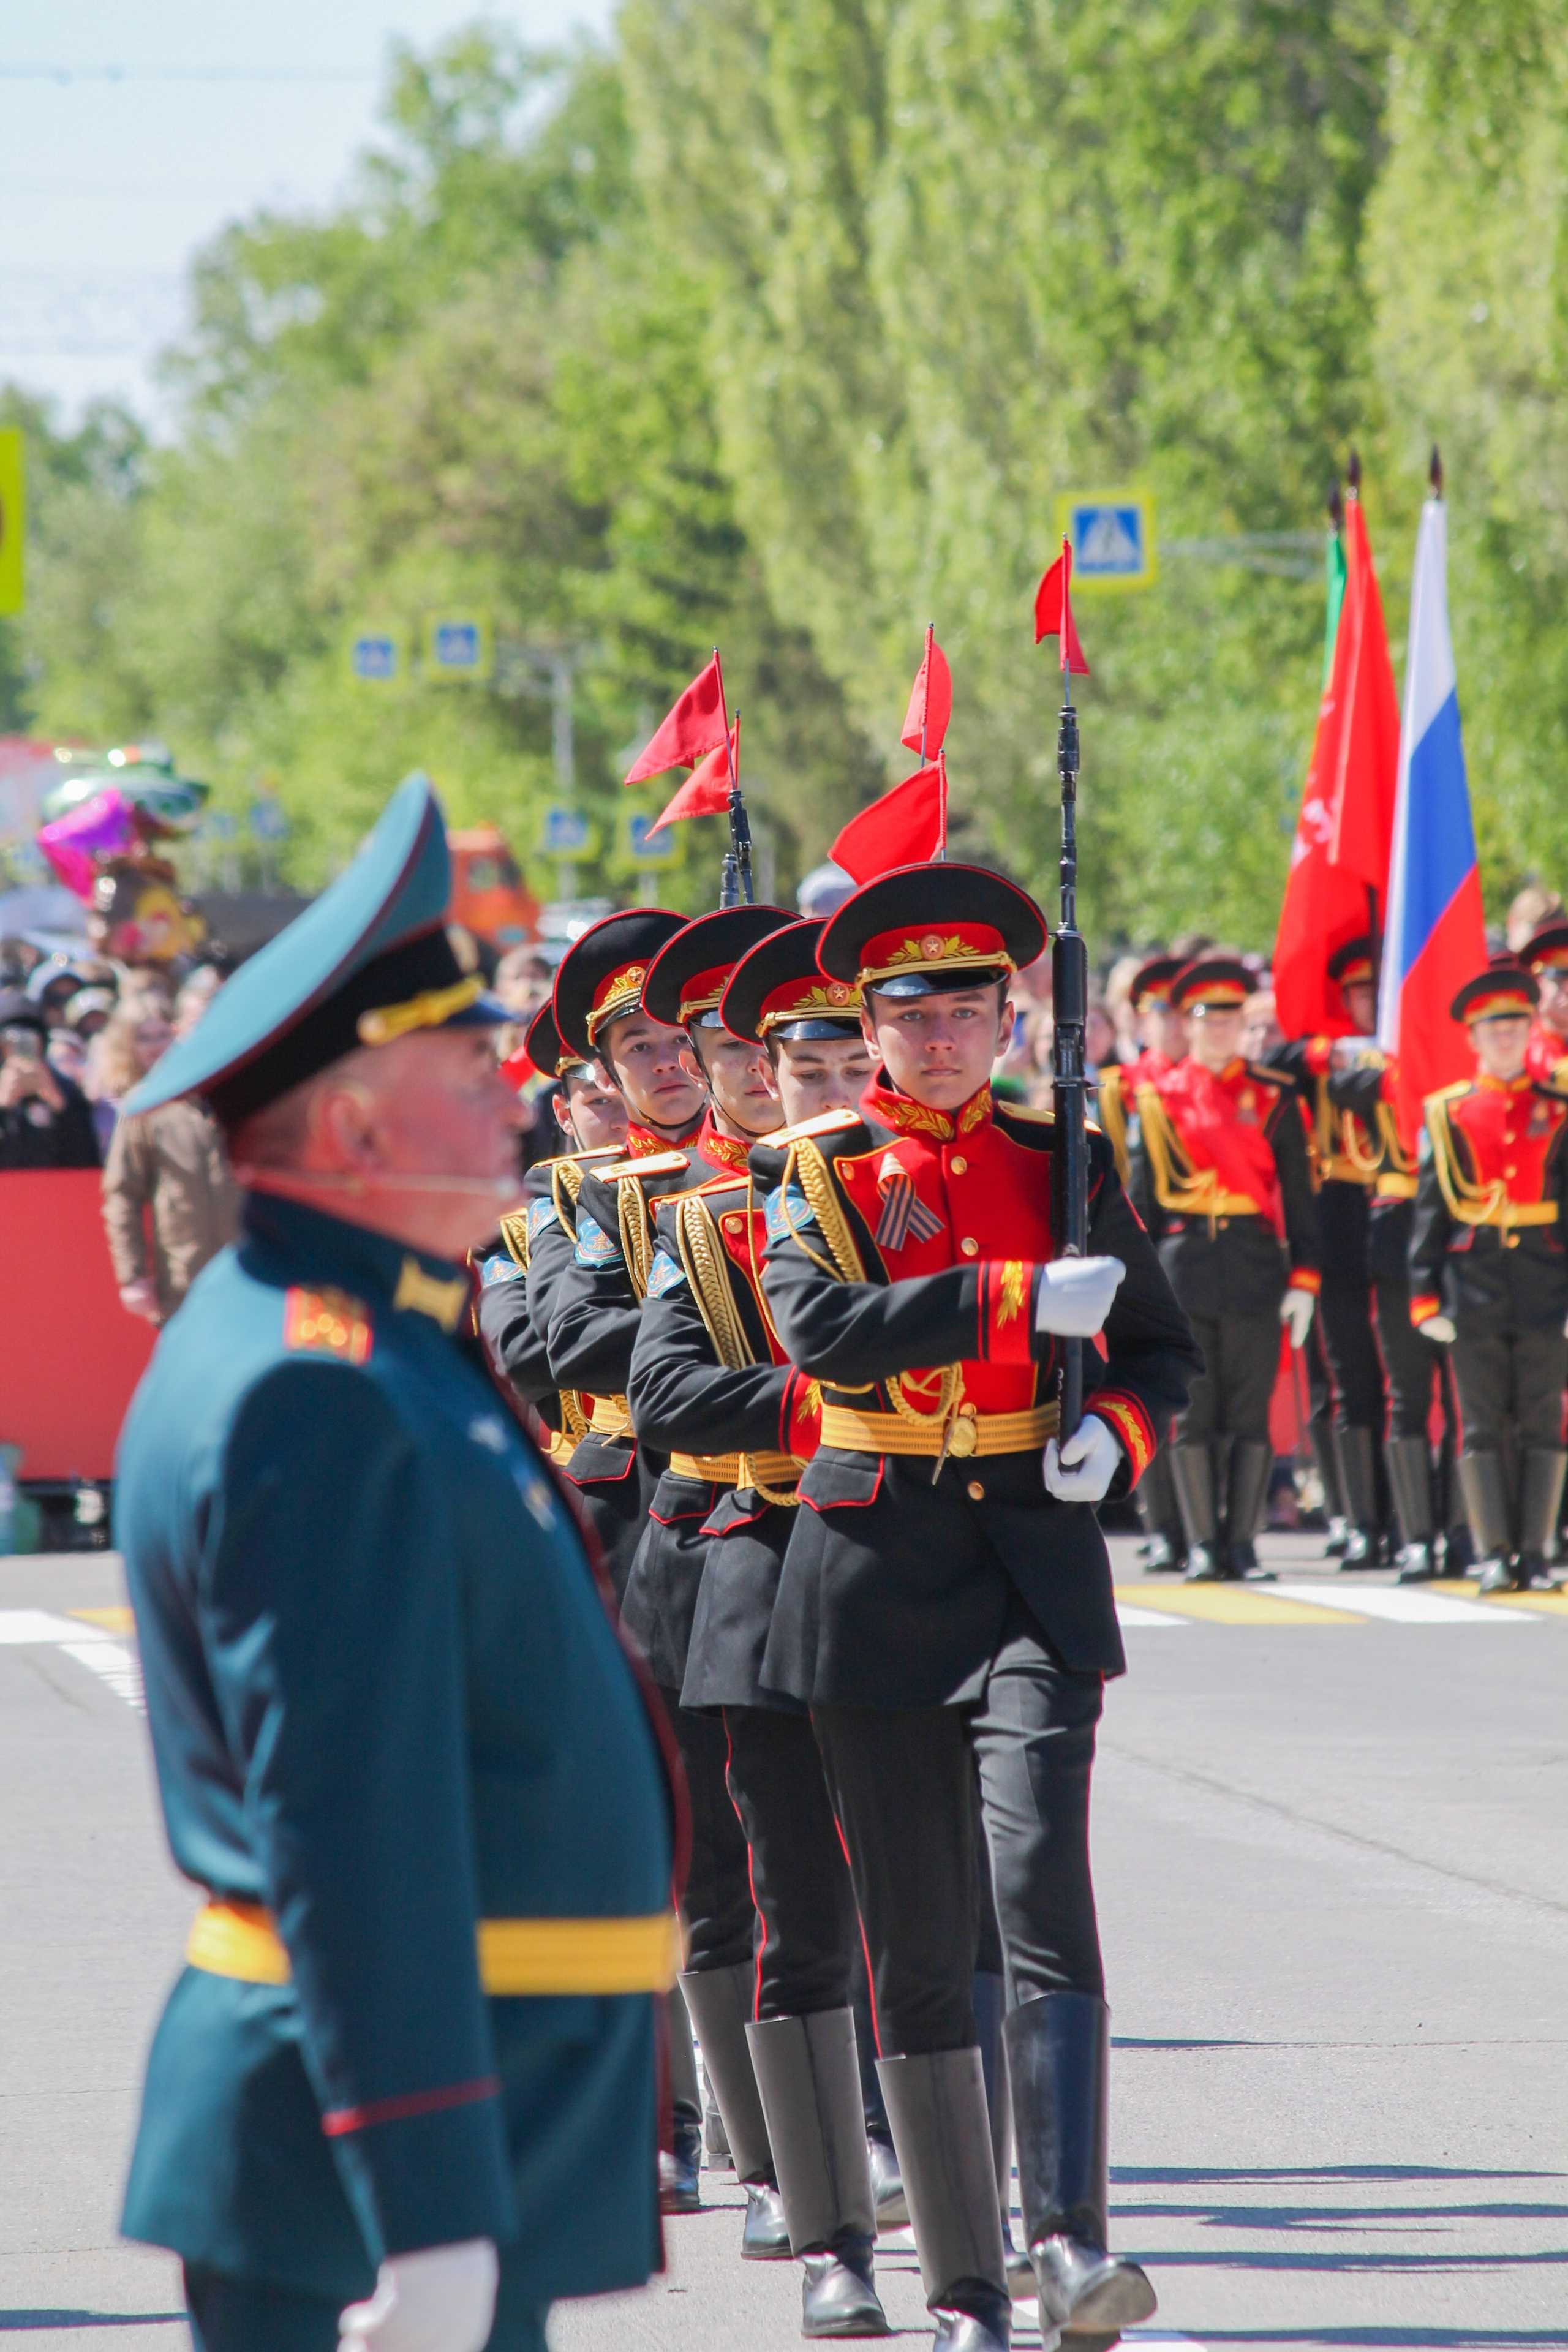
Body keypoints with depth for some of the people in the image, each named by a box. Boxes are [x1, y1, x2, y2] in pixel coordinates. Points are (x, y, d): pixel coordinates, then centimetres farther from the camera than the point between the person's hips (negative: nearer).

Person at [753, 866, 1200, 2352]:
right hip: (874, 1572, 0)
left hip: (1034, 1556, 0)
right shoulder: (817, 1171, 3)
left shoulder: (1066, 1165, 8)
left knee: (1040, 1881, -20)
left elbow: (1165, 1348, 17)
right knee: (913, 1937, 3)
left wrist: (1117, 1432, -5)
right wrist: (1023, 1298, -20)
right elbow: (819, 1329, -16)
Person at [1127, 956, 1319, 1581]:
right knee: (1191, 1414, 0)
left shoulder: (1274, 1097, 6)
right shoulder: (1159, 1099, 7)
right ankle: (1202, 1545, 5)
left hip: (1255, 1268, 0)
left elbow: (1298, 1196, 6)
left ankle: (1242, 1542, 5)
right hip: (1184, 1268, 0)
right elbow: (1141, 1200, 9)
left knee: (1250, 1413, 0)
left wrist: (1303, 1280, 0)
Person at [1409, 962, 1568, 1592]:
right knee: (1483, 1425, -1)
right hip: (1474, 1286, -1)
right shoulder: (1447, 1114, 6)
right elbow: (1429, 1210, 5)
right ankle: (1495, 1556, 2)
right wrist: (1426, 1293, -2)